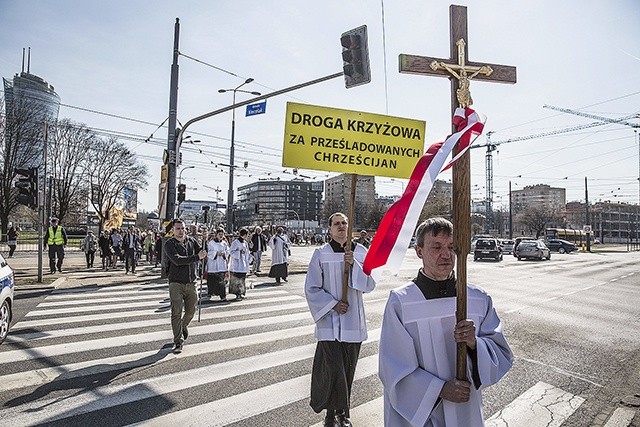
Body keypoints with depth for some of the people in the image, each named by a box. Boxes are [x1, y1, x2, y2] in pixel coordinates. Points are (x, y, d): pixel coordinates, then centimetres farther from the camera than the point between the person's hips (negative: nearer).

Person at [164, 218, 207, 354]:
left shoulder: (191, 241, 7)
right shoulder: (169, 244, -6)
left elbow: (203, 254, 8)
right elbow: (177, 260, -20)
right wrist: (196, 257, -21)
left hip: (191, 283, 4)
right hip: (176, 283, -4)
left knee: (191, 310, 13)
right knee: (176, 313, -5)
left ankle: (184, 326, 45)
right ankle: (178, 342, 5)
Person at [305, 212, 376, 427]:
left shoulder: (360, 252, 1)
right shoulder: (321, 253, -6)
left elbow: (370, 284, -2)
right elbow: (311, 289, -4)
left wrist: (354, 264, -16)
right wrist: (333, 304, -13)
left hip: (353, 320, 3)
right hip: (330, 320, -3)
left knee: (347, 368, 13)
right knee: (333, 368, -4)